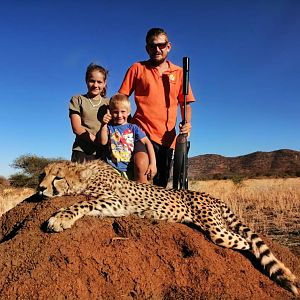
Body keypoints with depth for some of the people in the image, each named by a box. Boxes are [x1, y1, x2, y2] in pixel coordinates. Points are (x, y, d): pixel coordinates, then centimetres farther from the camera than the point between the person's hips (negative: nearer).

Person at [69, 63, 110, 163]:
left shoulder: (108, 103, 17)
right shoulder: (77, 100, 10)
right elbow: (77, 128, -2)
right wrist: (98, 141, -12)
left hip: (104, 153, 2)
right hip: (82, 152, -2)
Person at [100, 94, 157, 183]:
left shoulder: (133, 128, 8)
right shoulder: (109, 127, 11)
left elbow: (147, 143, 0)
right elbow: (103, 142, -3)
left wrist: (153, 163, -11)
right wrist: (104, 124, -12)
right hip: (112, 168, 0)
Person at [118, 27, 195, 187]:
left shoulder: (179, 72, 13)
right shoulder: (137, 68, 8)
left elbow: (185, 103, 17)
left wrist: (187, 123, -3)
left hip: (167, 136, 3)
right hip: (142, 129, -3)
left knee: (161, 183, 8)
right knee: (141, 166, -30)